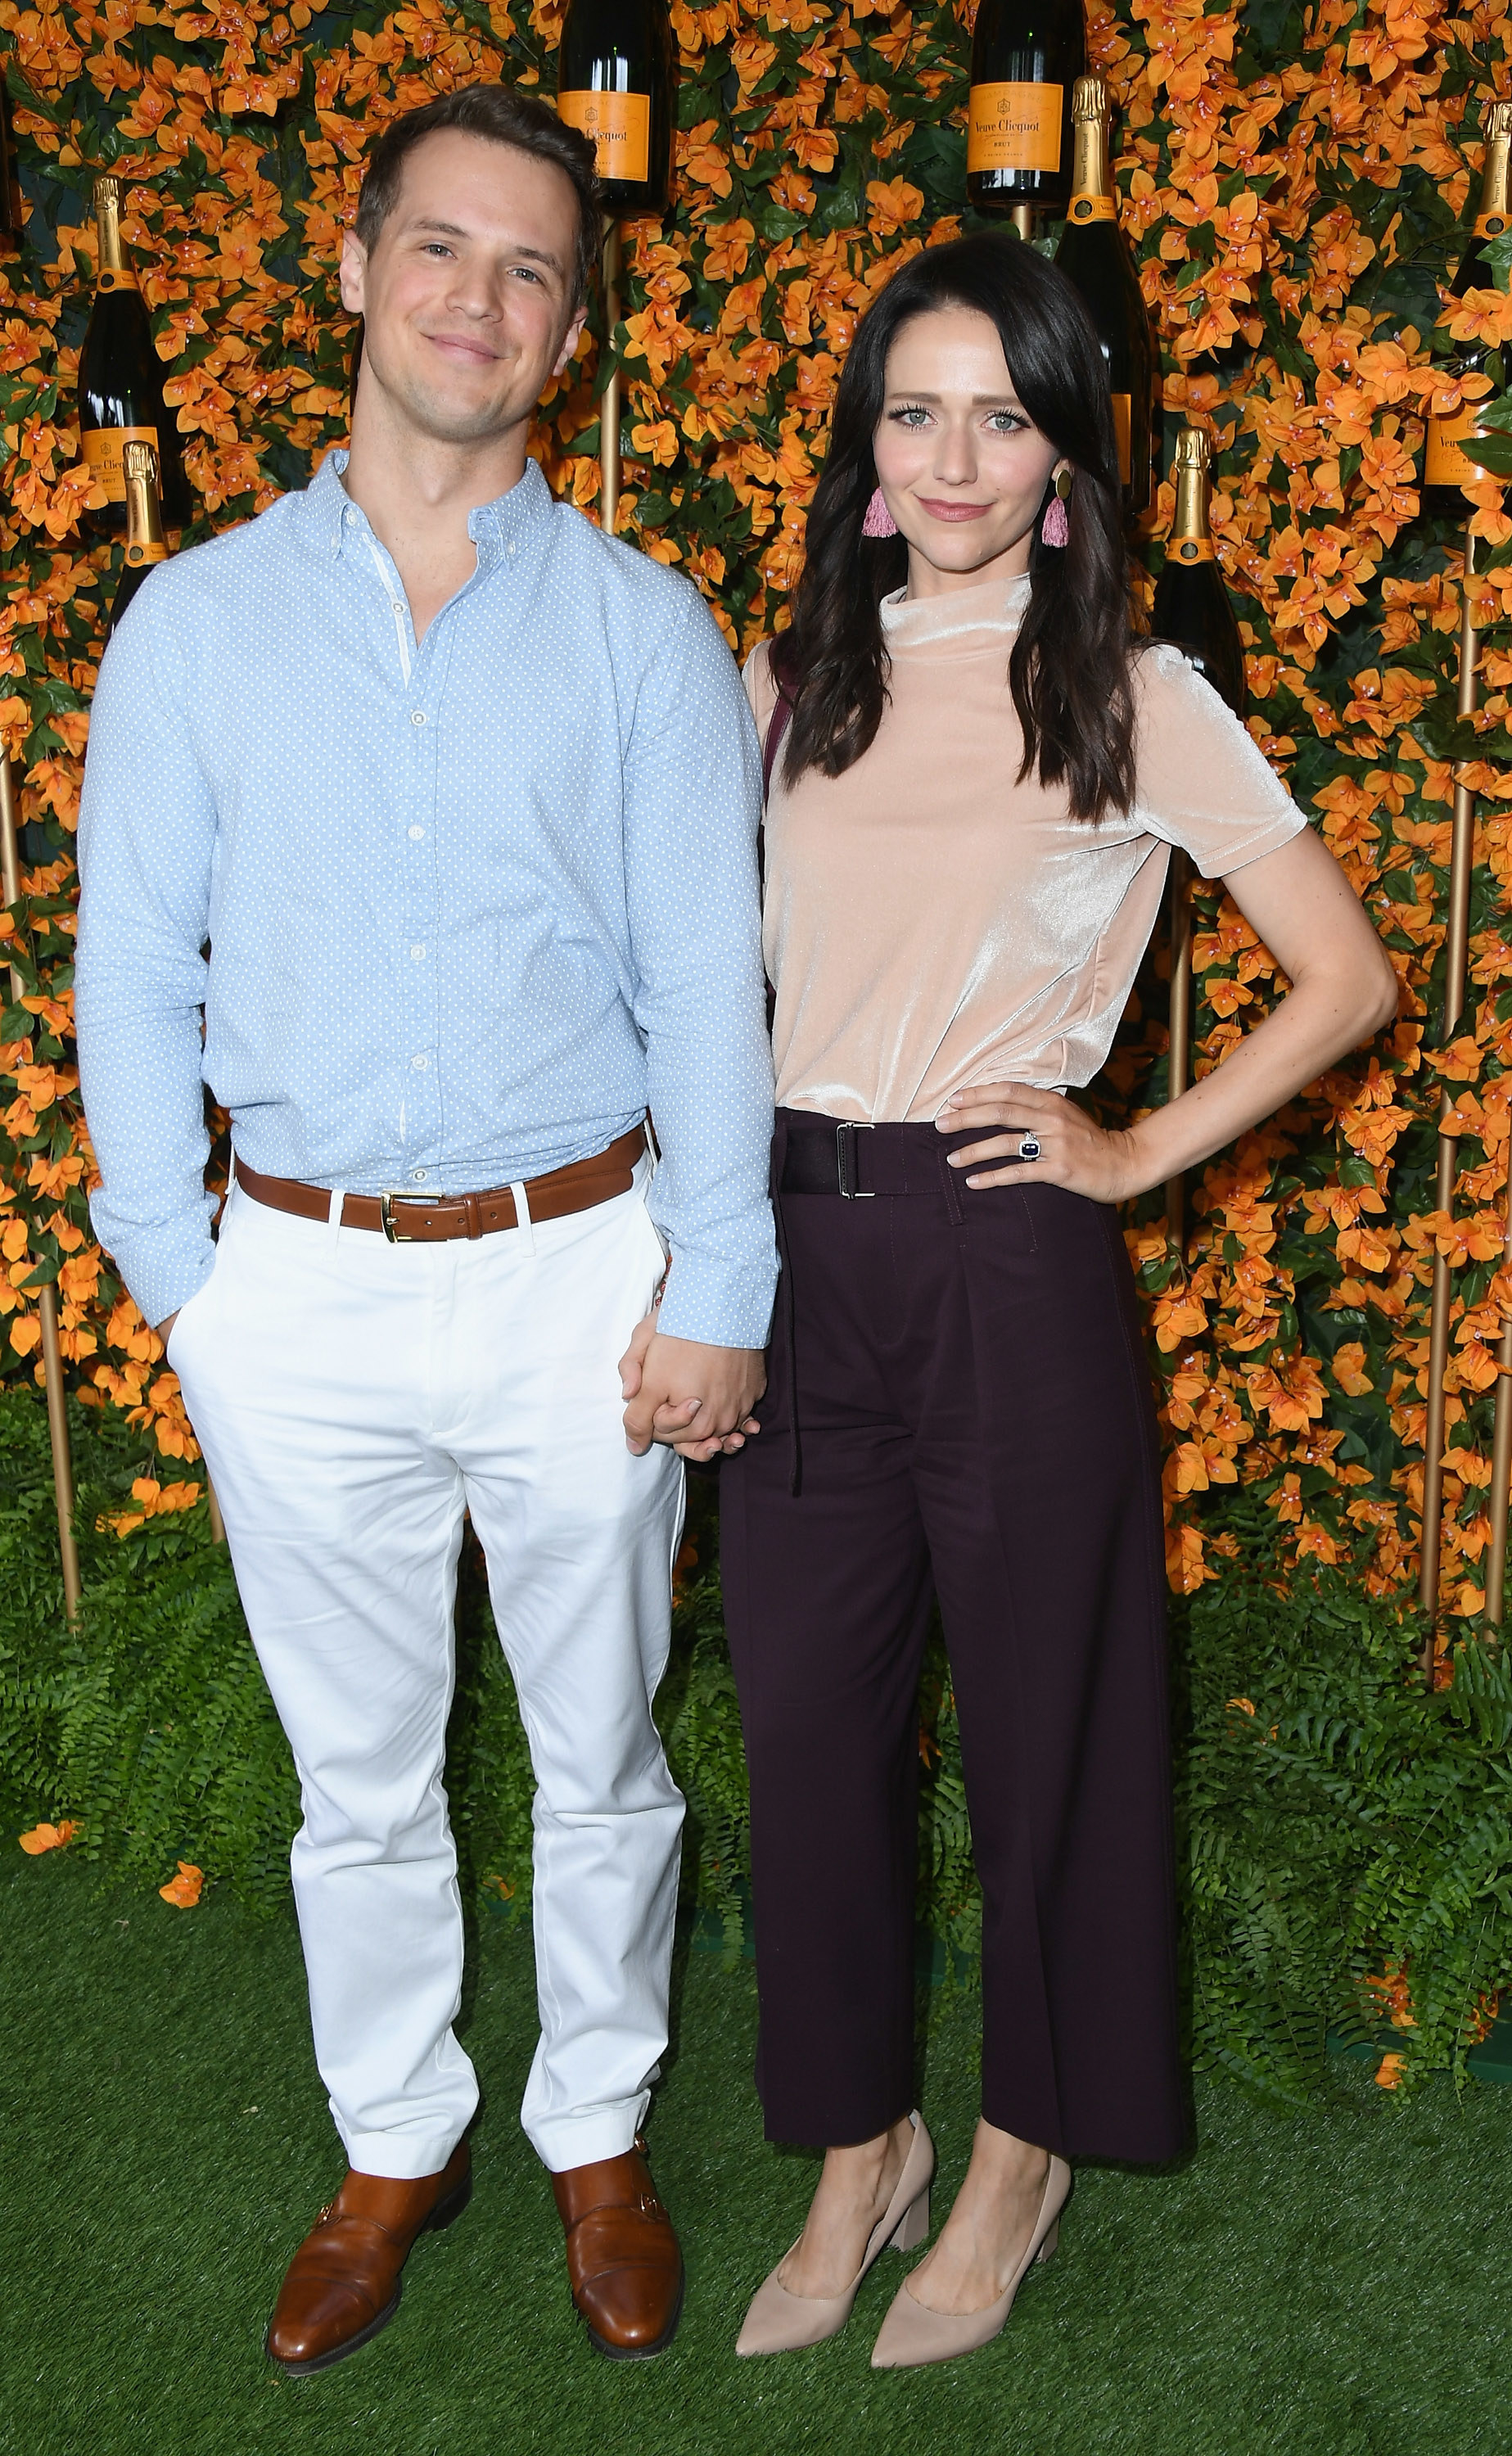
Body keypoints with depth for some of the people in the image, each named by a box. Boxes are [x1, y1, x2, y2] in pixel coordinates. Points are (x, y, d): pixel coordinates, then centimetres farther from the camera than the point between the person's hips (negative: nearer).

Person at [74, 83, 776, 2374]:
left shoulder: (641, 628, 1)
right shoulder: (199, 619, 3)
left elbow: (707, 982, -2)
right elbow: (132, 969, 5)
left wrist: (715, 1298, -6)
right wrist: (175, 1273, -1)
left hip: (576, 1279, 0)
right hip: (306, 1292, 1)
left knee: (603, 1757, 13)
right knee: (359, 1775, 14)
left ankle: (600, 2137, 35)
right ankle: (395, 2147, 36)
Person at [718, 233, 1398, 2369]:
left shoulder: (1133, 699, -2)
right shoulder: (793, 685, 9)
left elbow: (1347, 977, -1)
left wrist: (1140, 1152, -5)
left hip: (1005, 1257, -4)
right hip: (799, 1246, 4)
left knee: (1036, 1714, 10)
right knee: (806, 1713, 10)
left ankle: (1027, 2145, 33)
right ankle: (861, 2147, 31)